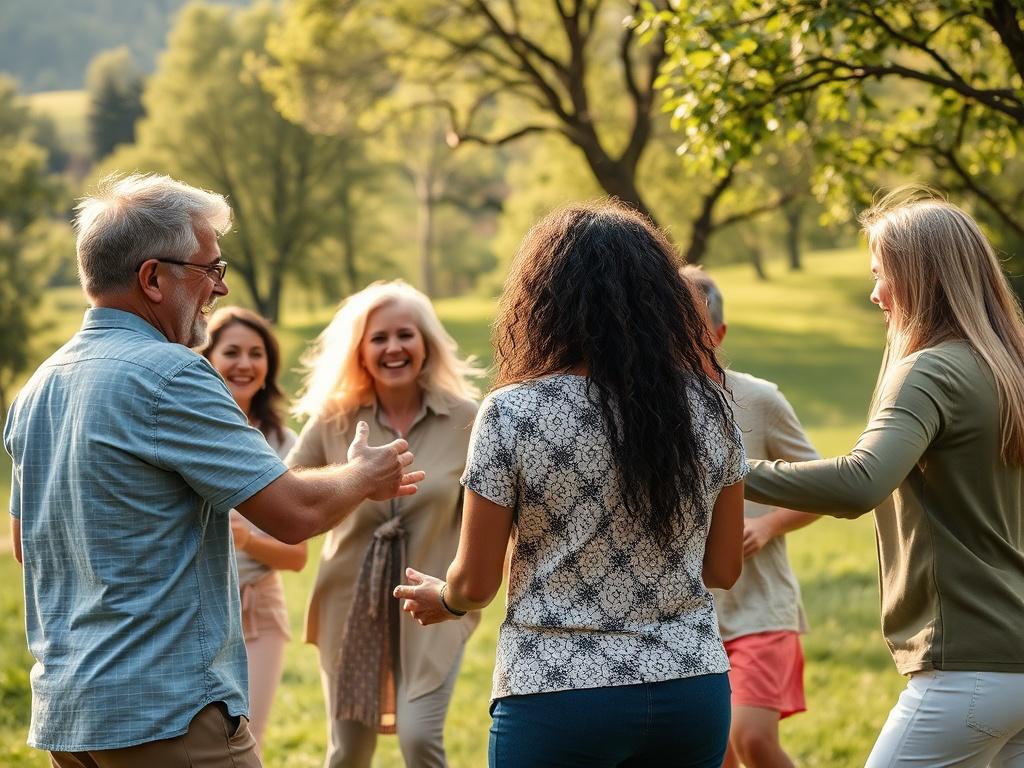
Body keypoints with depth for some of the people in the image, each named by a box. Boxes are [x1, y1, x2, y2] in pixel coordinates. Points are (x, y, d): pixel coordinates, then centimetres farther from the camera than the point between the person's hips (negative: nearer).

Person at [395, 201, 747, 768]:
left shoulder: (512, 414, -10)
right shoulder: (707, 404, 0)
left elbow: (476, 583, -5)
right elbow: (723, 568, 8)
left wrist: (441, 600, 17)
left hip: (557, 694, -3)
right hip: (692, 687, 4)